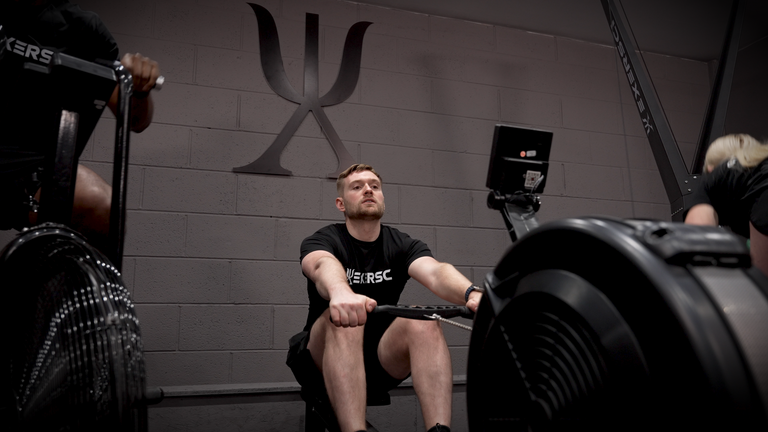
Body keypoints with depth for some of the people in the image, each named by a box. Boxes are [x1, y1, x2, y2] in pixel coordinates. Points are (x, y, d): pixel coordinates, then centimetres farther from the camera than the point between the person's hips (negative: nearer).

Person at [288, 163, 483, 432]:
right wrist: (341, 292, -59)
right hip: (322, 361, -2)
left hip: (380, 360, 3)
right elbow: (323, 265, -34)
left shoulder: (402, 245, 0)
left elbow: (435, 272, -23)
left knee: (422, 319, -26)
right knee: (344, 319, -34)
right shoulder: (322, 240, -8)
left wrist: (472, 294, -47)